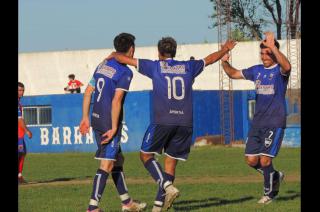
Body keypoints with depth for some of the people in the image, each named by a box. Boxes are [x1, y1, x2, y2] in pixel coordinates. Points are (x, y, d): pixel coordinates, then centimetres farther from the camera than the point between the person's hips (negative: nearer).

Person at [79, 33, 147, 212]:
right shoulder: (125, 72, -12)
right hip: (110, 123, -8)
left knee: (118, 160, 18)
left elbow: (88, 91, 13)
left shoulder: (103, 65, 12)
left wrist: (85, 118, 17)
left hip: (97, 119, 8)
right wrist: (114, 128, -17)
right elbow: (116, 100, -19)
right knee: (107, 164, -6)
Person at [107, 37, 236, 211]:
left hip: (162, 121, -4)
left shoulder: (155, 66, 6)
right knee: (171, 161, 10)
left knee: (146, 154, 8)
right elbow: (210, 59, 32)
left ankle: (167, 186, -14)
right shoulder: (188, 67, 15)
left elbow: (126, 59, 12)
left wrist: (113, 55, 33)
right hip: (185, 123, 4)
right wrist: (225, 49, 51)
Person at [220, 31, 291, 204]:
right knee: (251, 160, 2)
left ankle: (269, 193, 11)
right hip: (257, 123, 6)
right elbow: (234, 74, 24)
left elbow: (286, 66, -32)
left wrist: (273, 47, -38)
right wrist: (225, 62, 4)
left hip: (275, 123, -6)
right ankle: (275, 176, 28)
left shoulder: (279, 70, -6)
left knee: (265, 160, -11)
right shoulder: (257, 70, 12)